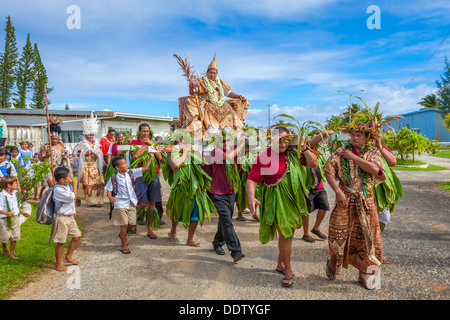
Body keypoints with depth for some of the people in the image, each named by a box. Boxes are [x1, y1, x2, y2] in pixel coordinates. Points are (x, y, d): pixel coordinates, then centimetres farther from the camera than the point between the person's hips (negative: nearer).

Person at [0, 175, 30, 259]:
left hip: (15, 218, 6)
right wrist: (7, 213, -36)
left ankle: (11, 253, 20)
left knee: (14, 237, 7)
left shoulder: (14, 194, 4)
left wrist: (22, 212, 18)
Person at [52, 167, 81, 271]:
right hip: (62, 218, -9)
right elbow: (72, 197, -26)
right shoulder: (58, 190, -21)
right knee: (61, 241, 1)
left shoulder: (66, 186, 8)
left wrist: (73, 211, 13)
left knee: (77, 236, 15)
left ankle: (68, 257, 32)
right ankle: (58, 264, 17)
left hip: (70, 216, 9)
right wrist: (74, 185, -15)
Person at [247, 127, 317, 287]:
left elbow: (313, 164, 5)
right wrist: (251, 197, -32)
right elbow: (251, 179, -16)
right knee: (285, 235, -5)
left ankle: (280, 264, 37)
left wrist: (304, 148, -8)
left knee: (288, 233, 17)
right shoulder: (264, 157, -13)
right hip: (277, 200, -6)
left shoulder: (293, 154, 3)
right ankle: (288, 271, 14)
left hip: (293, 200, 6)